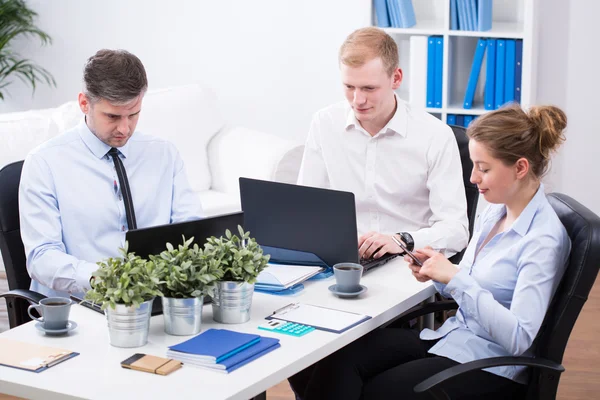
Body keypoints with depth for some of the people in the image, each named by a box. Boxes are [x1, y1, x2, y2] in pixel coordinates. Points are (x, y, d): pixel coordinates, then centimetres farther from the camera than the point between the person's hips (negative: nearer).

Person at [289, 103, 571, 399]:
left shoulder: (543, 239, -18)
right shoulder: (494, 212, 8)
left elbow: (520, 338, -24)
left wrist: (455, 277, -24)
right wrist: (437, 273, -4)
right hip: (452, 336, 7)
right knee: (343, 356, -14)